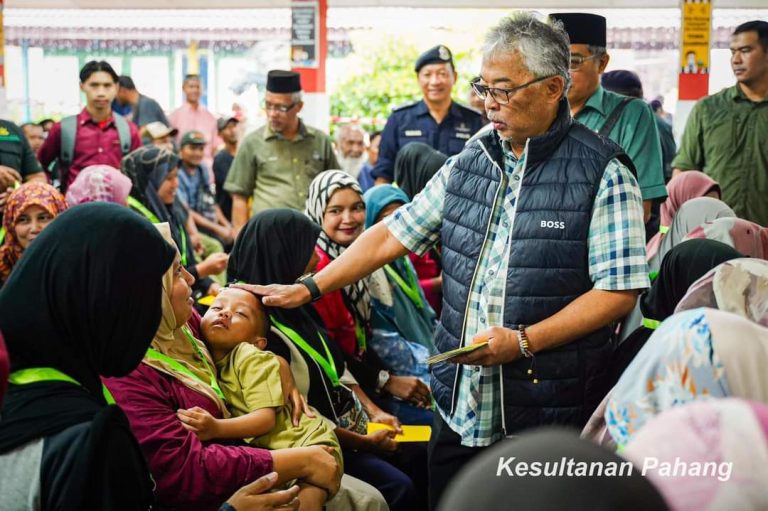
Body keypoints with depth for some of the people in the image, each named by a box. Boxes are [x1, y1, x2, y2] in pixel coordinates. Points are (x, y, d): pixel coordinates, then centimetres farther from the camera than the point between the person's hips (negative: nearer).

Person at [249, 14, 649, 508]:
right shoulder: (469, 163, 9)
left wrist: (523, 341, -20)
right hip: (459, 408, 5)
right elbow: (393, 234, 14)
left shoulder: (603, 174, -8)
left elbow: (619, 291, -12)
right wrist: (309, 288, 11)